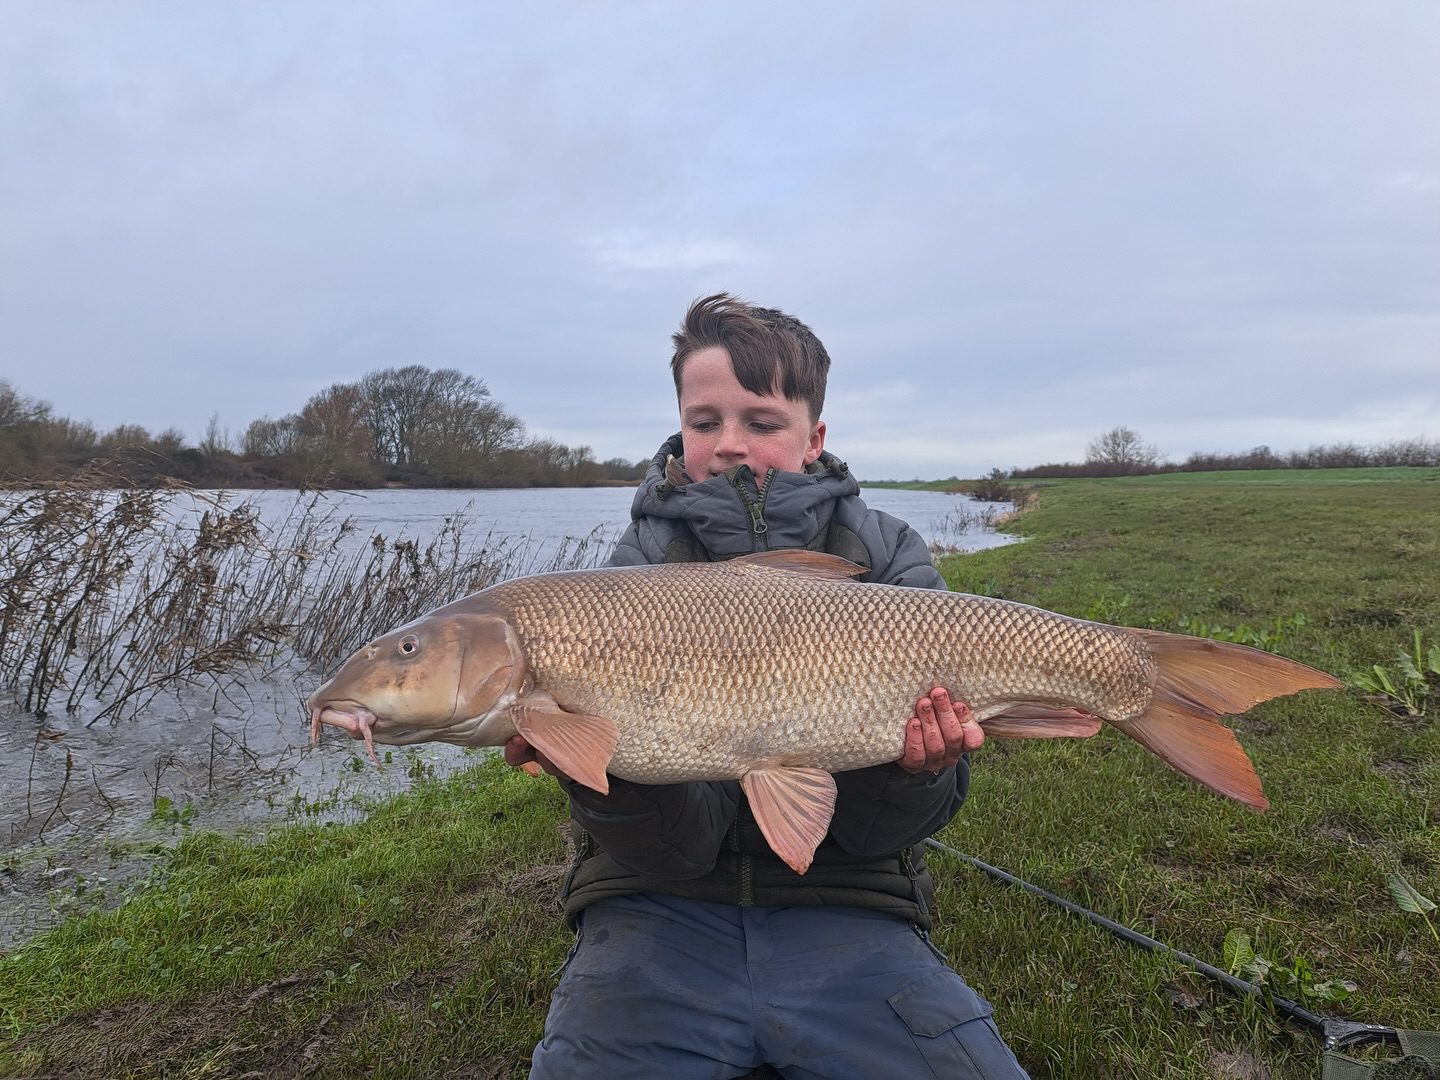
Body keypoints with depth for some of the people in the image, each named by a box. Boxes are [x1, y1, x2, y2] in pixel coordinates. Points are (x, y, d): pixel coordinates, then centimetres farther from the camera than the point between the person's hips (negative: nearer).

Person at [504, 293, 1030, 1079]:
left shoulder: (886, 558, -2)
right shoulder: (639, 570, -4)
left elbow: (868, 832, -5)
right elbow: (682, 845, -13)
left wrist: (915, 772, -26)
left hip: (844, 915, 2)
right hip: (666, 915, -1)